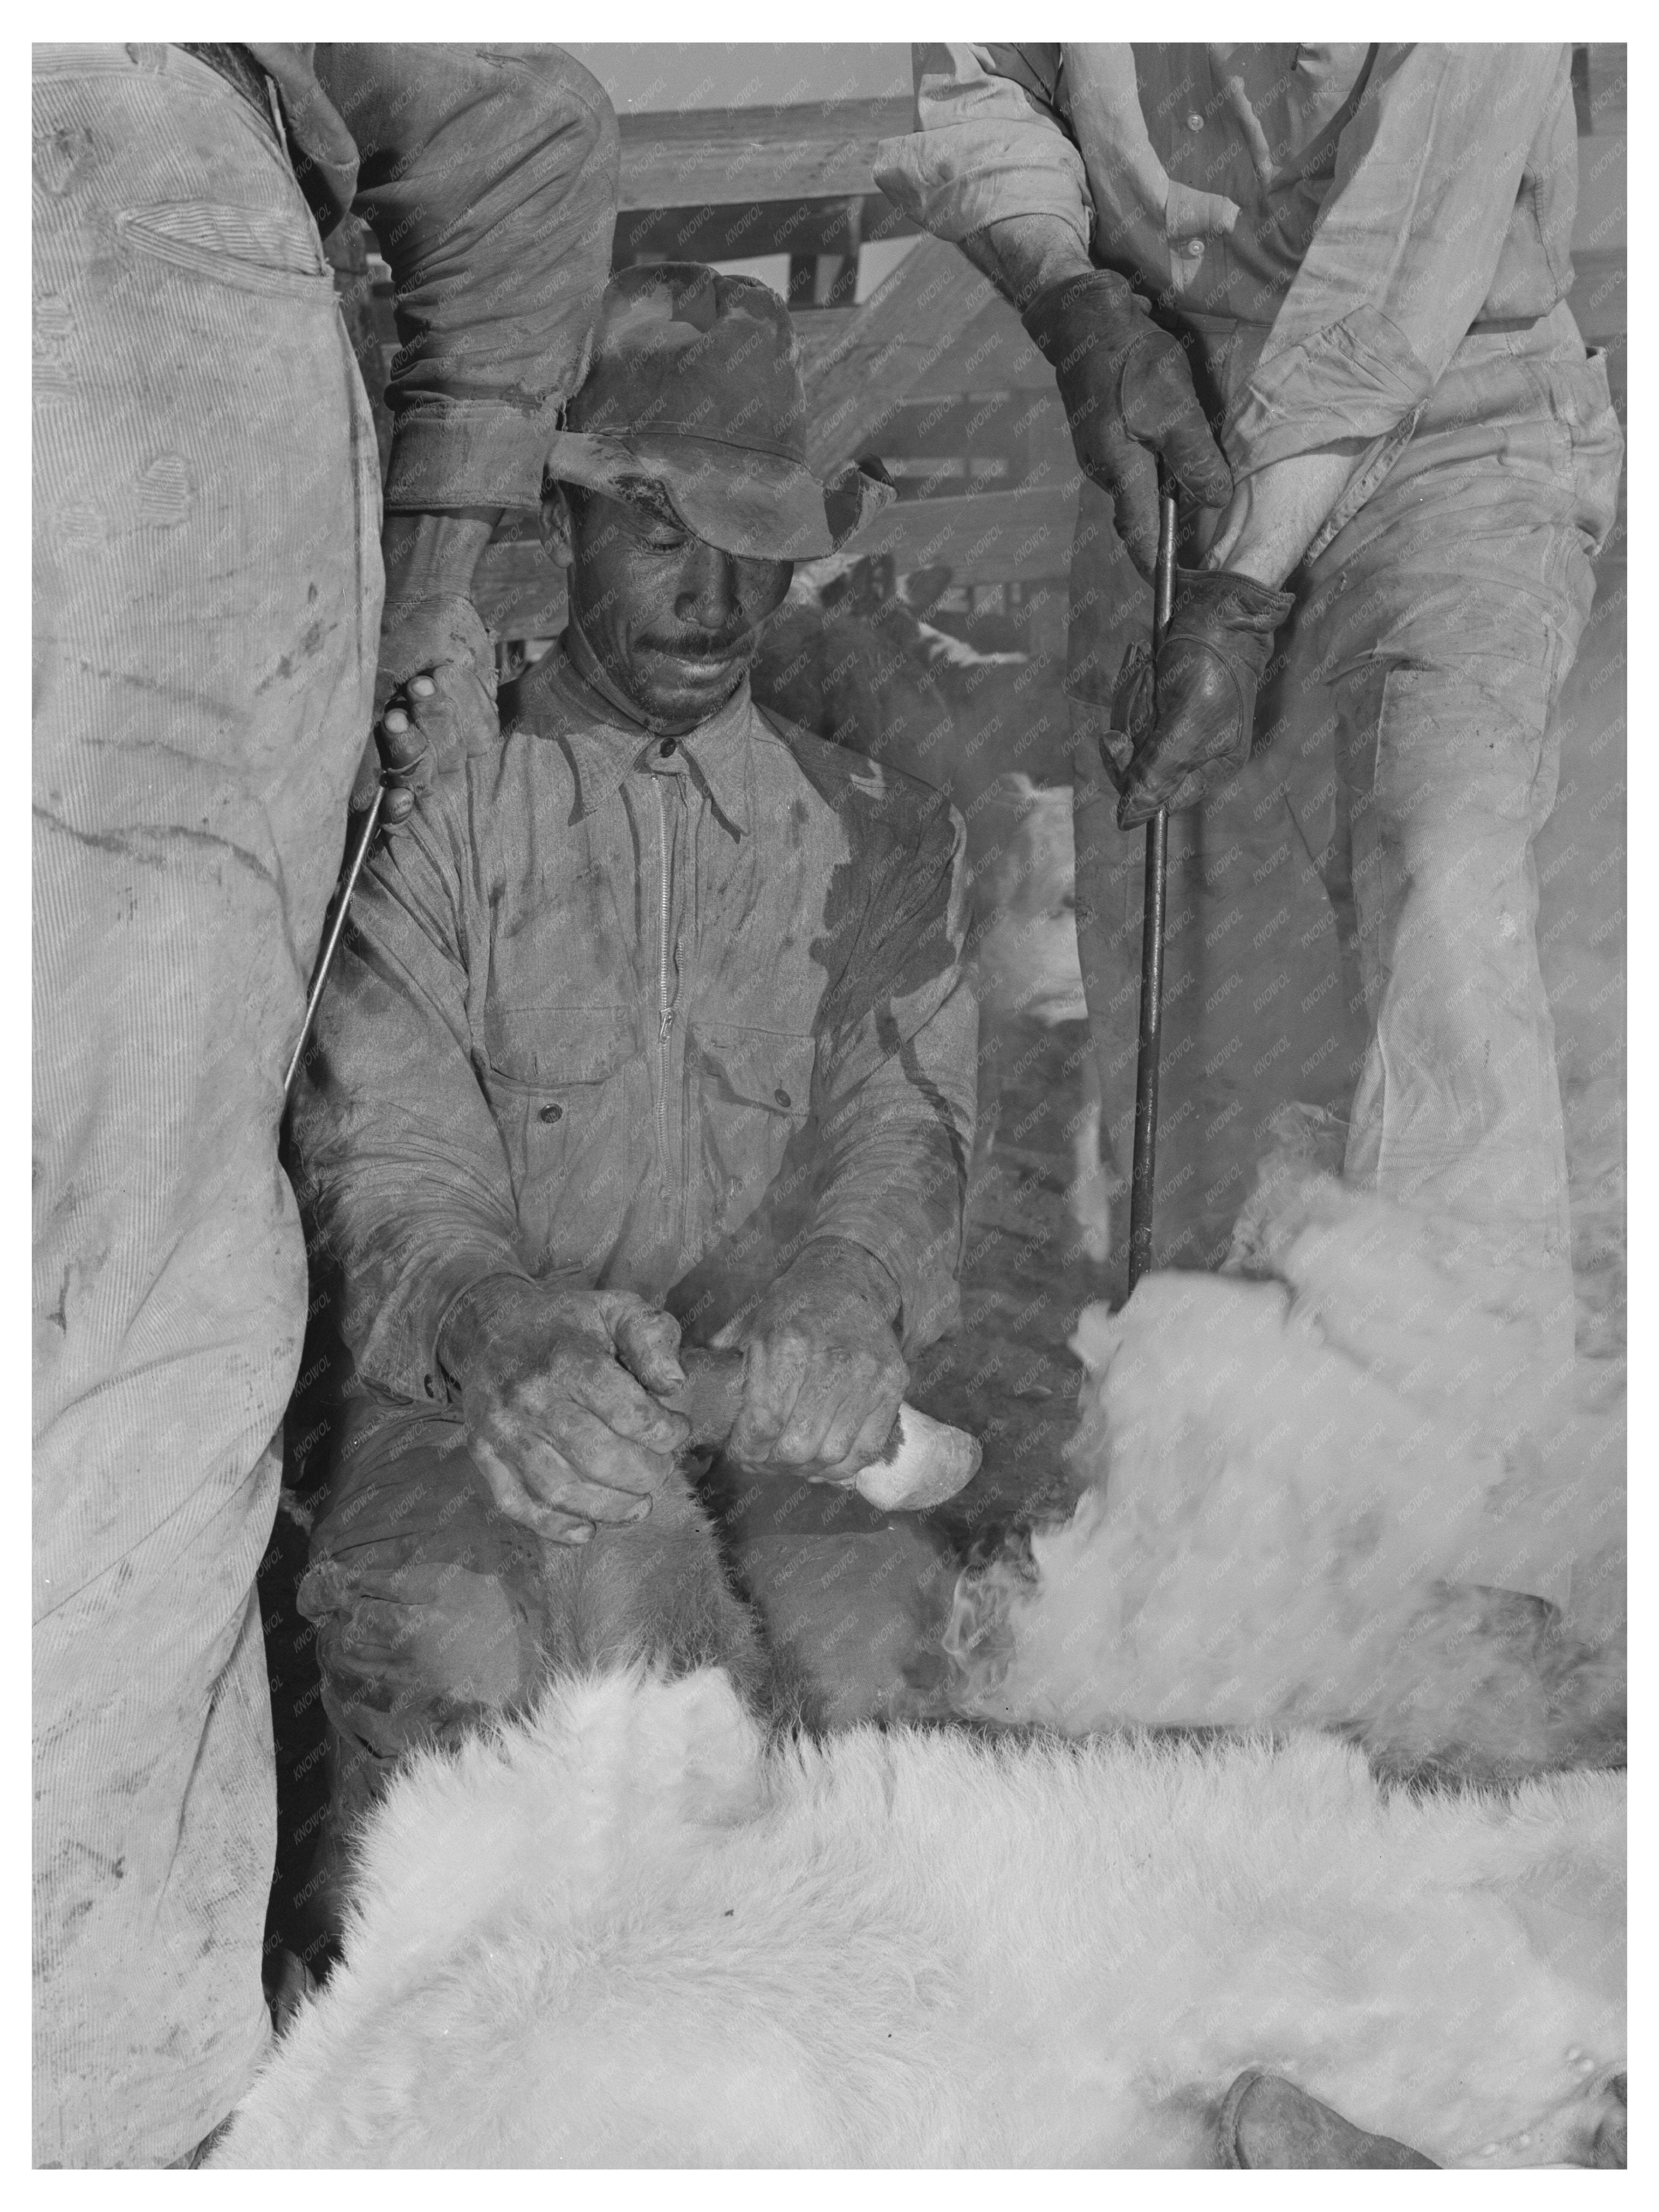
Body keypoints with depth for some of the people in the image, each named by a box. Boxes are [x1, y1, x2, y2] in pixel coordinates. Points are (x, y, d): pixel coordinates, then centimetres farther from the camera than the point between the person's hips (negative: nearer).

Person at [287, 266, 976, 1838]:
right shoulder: (429, 815, 8)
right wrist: (496, 1326, -29)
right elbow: (389, 1172, -3)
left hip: (775, 1421, 2)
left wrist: (843, 1292, -24)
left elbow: (903, 1121, 2)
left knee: (861, 1611, -29)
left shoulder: (878, 838, 17)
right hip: (468, 1411, -2)